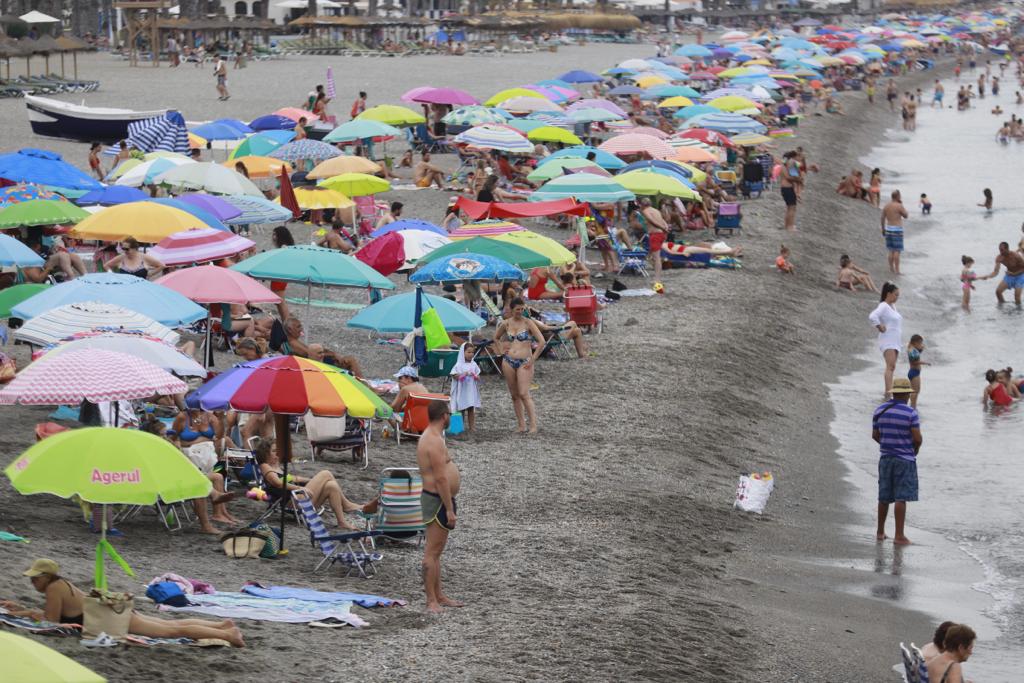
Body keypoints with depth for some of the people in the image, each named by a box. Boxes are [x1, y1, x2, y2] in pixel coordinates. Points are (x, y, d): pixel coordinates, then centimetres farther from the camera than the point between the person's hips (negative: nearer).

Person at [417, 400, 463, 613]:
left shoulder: (429, 437, 14)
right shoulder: (435, 442, -20)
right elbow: (441, 478, -24)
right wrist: (449, 509, -22)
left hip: (437, 499, 11)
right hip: (438, 501, -11)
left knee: (436, 551, 16)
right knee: (432, 552, -8)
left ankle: (438, 596, 24)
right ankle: (431, 601, -8)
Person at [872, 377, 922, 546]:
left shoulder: (879, 410, 2)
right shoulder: (910, 413, -13)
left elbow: (875, 435, 8)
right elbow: (918, 438, -15)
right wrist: (916, 449, 7)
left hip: (885, 458, 5)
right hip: (905, 459, -5)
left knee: (884, 497, 15)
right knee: (901, 498, -4)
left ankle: (880, 532, 24)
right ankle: (899, 536, -6)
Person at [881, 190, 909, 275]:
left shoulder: (886, 206, 6)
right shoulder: (899, 206, -13)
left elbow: (882, 218, 9)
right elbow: (905, 215, 0)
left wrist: (883, 229, 19)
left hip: (888, 229, 6)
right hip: (897, 229, -6)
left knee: (891, 250, 14)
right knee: (897, 251, -3)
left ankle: (891, 268, 18)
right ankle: (897, 270, -4)